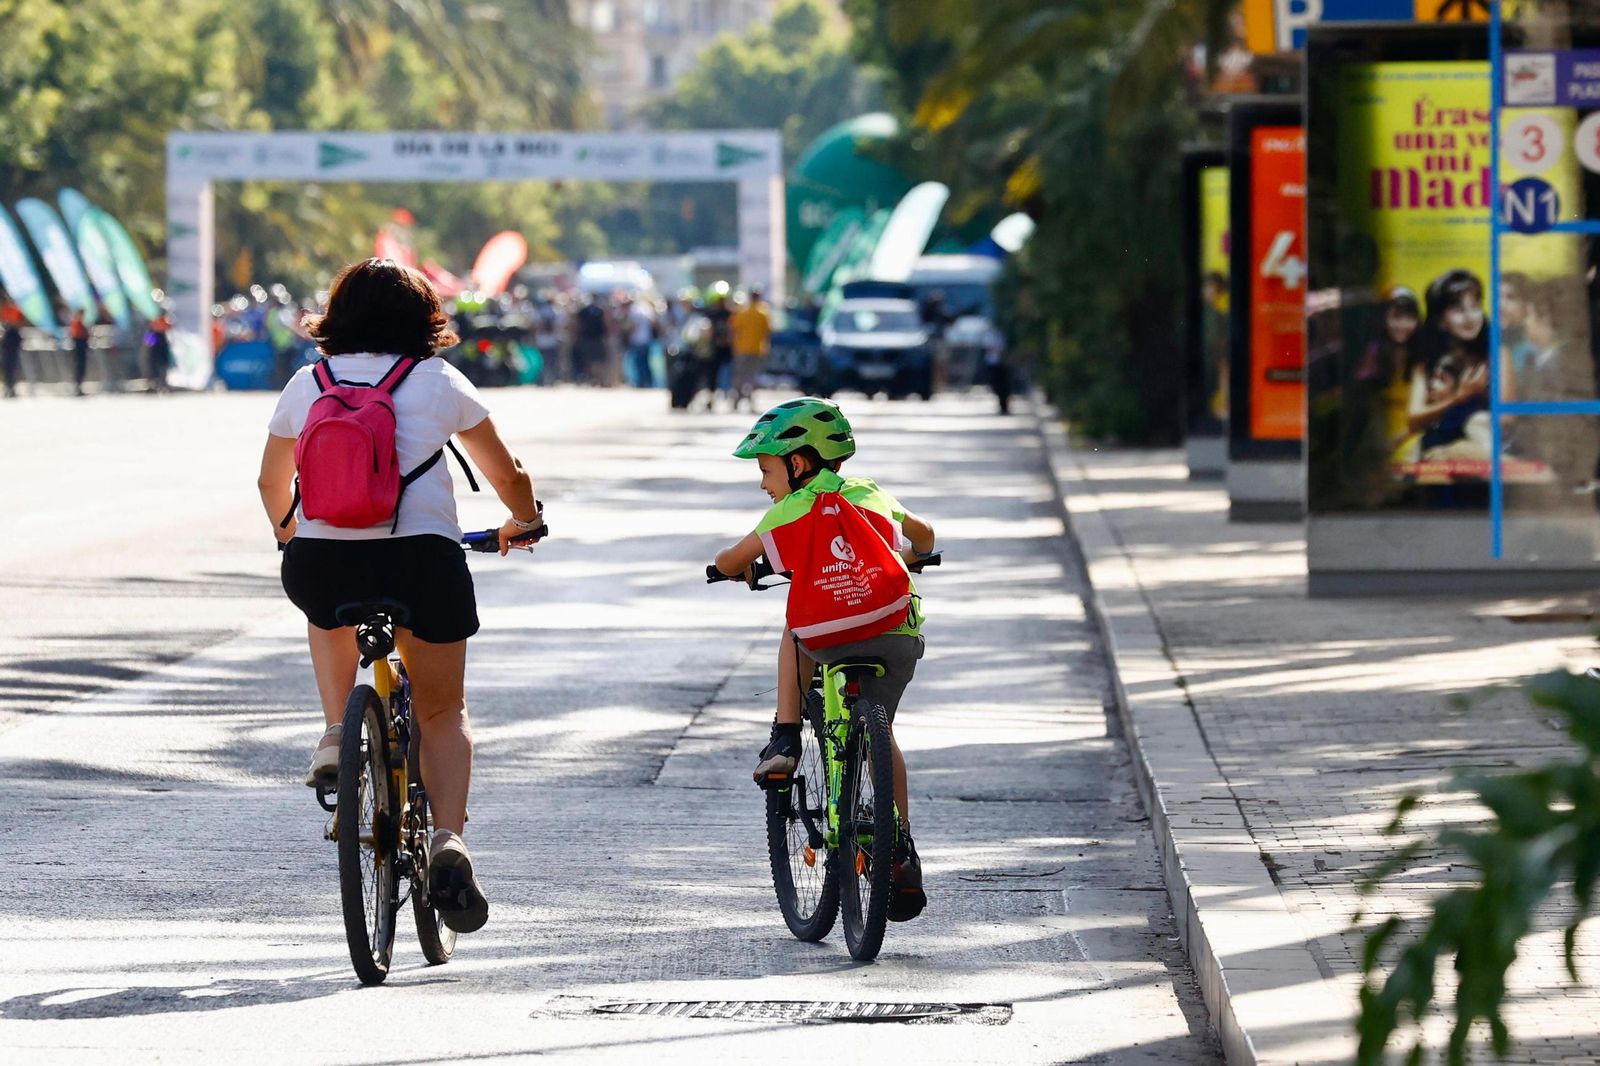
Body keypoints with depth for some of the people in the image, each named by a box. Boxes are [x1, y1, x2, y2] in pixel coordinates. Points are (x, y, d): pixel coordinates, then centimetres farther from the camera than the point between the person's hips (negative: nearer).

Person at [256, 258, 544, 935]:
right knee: (442, 711, 15)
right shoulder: (439, 381, 8)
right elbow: (507, 475, 16)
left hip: (319, 564, 1)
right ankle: (449, 838, -7)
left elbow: (272, 482, 27)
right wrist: (524, 522, 37)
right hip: (423, 559, -1)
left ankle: (335, 737, 19)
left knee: (331, 617, 39)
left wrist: (289, 533, 48)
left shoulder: (307, 383, 13)